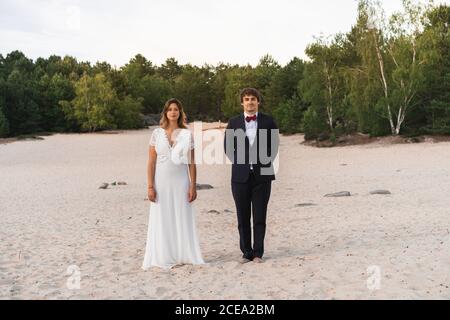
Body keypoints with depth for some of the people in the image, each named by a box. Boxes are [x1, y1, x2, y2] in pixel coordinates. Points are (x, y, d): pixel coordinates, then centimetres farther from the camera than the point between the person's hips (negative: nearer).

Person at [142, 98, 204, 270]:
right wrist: (150, 186, -5)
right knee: (162, 220, 4)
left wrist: (193, 186, -2)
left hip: (181, 182, 0)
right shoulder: (157, 133, 3)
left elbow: (192, 163, 3)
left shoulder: (187, 134, 3)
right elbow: (151, 162, 1)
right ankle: (163, 257, 13)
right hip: (162, 182, 0)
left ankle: (183, 256, 14)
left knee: (182, 219, 4)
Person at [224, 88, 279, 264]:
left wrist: (265, 162, -2)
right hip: (241, 175, 1)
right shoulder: (234, 122, 7)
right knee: (243, 218, 5)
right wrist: (239, 162, 0)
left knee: (260, 217, 3)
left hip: (262, 174, -1)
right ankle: (246, 252, 14)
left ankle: (258, 253, 11)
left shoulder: (268, 121, 5)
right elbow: (227, 146, 8)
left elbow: (274, 145, 6)